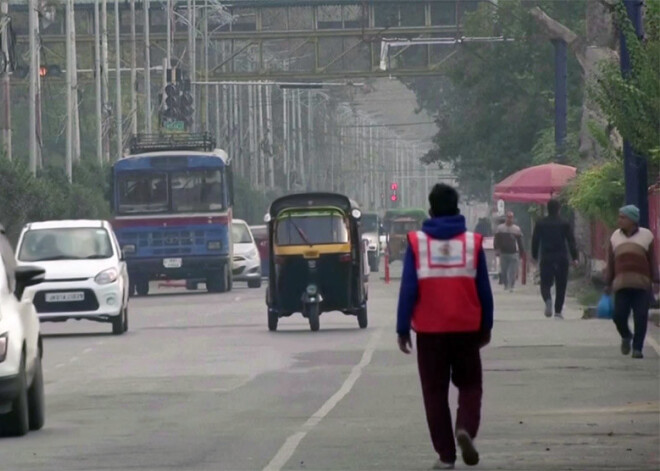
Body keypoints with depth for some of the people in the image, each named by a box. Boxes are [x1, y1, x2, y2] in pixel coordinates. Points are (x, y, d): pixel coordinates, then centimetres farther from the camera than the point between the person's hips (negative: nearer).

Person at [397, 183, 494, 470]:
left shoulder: (416, 243, -4)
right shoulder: (472, 242, -1)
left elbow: (408, 290, -5)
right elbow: (484, 290, 3)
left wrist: (403, 329, 0)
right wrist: (486, 327, 13)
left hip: (430, 330, -1)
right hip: (466, 328, 1)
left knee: (435, 391, 8)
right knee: (469, 384, 14)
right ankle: (466, 429, -13)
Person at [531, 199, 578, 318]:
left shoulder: (540, 224, 3)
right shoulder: (564, 224, 0)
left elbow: (535, 240, 6)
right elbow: (571, 241, -3)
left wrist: (535, 256, 16)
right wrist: (574, 257, -1)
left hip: (546, 259, 0)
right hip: (562, 259, 0)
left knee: (545, 284, 4)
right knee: (561, 286, 8)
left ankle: (548, 300, -27)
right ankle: (558, 311, 8)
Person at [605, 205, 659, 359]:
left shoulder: (646, 236, 5)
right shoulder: (615, 236, 13)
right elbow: (610, 262, 15)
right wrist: (608, 283, 13)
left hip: (642, 284, -2)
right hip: (621, 284, 2)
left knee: (640, 318, -5)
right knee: (619, 316, -6)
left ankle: (637, 348, 5)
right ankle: (626, 337, 24)